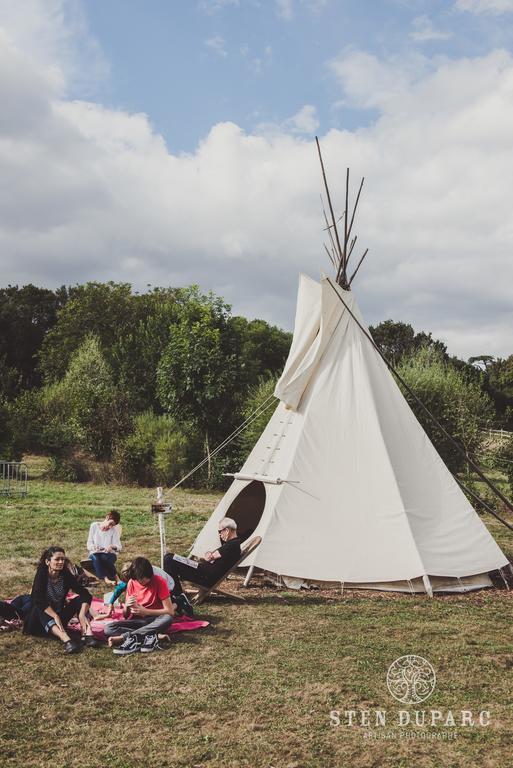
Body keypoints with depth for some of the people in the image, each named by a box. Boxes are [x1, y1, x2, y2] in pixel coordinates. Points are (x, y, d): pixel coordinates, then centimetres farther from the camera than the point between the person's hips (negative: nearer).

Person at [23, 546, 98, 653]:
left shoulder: (66, 575, -8)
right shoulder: (41, 575, -16)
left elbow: (86, 595, -14)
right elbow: (39, 600, -29)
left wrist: (82, 614, -30)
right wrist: (55, 616, -38)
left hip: (59, 614, 4)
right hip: (41, 618, -4)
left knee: (79, 599, -15)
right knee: (38, 609, -34)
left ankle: (87, 634, -35)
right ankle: (65, 639, -56)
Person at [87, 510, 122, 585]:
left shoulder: (114, 530, 4)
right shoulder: (94, 526, 5)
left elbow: (119, 547, -2)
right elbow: (89, 544, 4)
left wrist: (112, 547, -24)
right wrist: (94, 547, -19)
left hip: (109, 554, 0)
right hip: (95, 554, 0)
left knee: (105, 557, -35)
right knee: (95, 558, -35)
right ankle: (106, 579, -49)